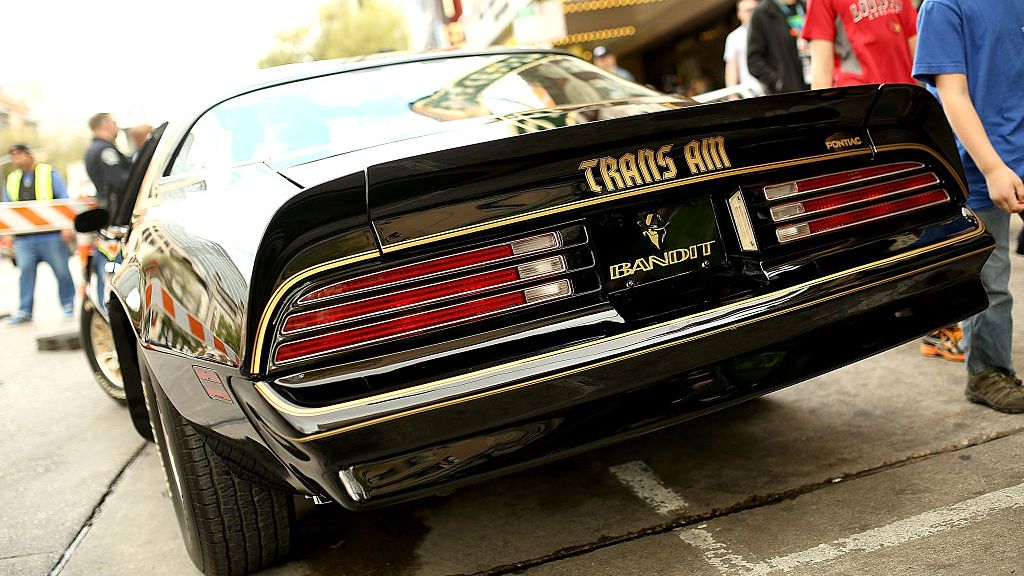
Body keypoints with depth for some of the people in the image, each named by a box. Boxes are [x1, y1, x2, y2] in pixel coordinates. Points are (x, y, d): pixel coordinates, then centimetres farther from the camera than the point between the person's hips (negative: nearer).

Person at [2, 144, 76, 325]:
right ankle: (24, 311, 5)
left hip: (51, 235, -4)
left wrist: (67, 226, -10)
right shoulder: (11, 180, 15)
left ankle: (68, 305, 16)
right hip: (24, 238, 4)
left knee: (62, 271, 1)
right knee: (26, 272, 0)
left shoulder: (48, 173, 2)